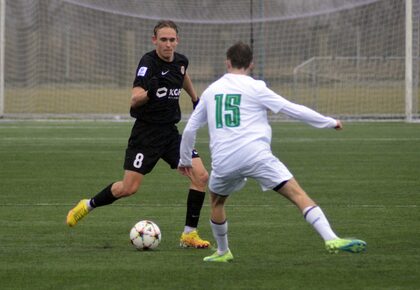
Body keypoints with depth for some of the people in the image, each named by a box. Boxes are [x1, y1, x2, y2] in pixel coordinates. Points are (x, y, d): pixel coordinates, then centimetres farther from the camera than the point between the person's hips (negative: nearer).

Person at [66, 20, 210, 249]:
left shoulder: (180, 61, 3)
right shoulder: (148, 63, -18)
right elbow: (135, 100, -31)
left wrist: (195, 98, 34)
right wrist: (149, 93, -49)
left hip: (171, 132, 6)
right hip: (146, 133, -6)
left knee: (200, 176, -10)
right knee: (129, 188, -8)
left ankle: (189, 234, -1)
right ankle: (87, 206, 20)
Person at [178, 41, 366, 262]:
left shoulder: (210, 91, 18)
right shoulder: (255, 88, 5)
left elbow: (189, 129, 24)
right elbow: (292, 110, 3)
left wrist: (184, 160, 39)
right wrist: (329, 122, 13)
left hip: (223, 161, 4)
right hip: (256, 156, -4)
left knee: (217, 201, 32)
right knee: (297, 194, -8)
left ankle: (222, 252, 37)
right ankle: (331, 239, -24)